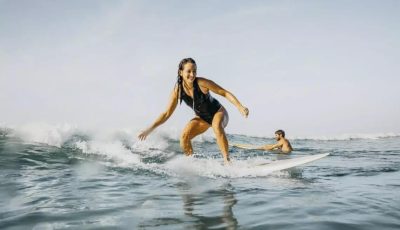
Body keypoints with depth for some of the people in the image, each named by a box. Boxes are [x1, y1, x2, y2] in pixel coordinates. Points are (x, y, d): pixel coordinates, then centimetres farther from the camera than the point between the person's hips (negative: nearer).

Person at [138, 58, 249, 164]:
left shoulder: (201, 83, -27)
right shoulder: (178, 90, -16)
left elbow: (225, 93, -19)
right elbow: (167, 113, -9)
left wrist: (240, 107, -29)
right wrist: (150, 129, -15)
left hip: (218, 112, -4)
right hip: (202, 117, 4)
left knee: (217, 127, -36)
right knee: (184, 137, -16)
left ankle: (227, 160, -29)